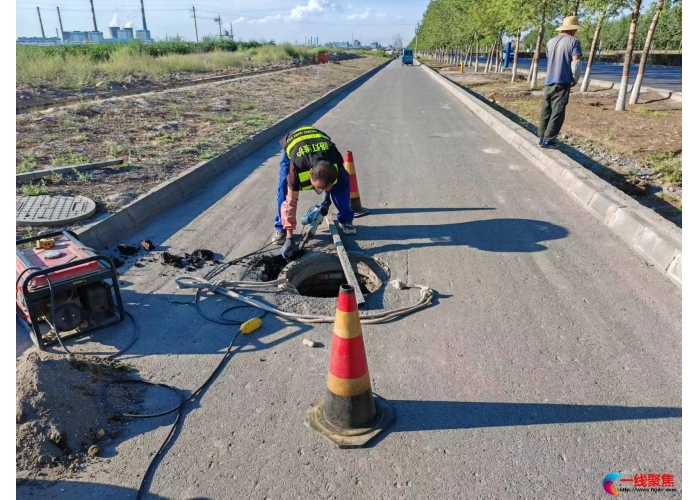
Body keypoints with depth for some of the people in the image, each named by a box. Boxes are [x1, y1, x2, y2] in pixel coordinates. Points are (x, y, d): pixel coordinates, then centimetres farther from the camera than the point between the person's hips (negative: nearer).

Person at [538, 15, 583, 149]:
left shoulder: (550, 42, 14)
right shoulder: (573, 41, -5)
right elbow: (576, 63, -13)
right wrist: (575, 79, 1)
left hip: (549, 82, 6)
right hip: (563, 83, -6)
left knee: (546, 111, 12)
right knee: (557, 113, -3)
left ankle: (542, 137, 15)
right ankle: (547, 140, -7)